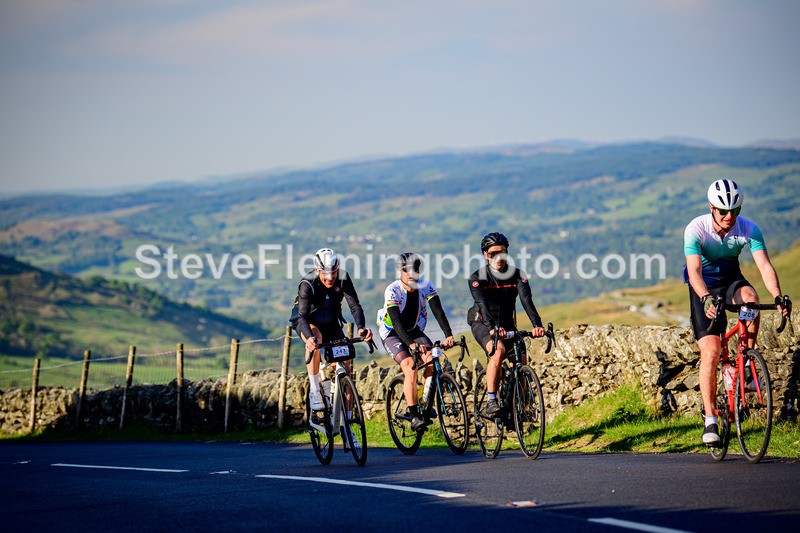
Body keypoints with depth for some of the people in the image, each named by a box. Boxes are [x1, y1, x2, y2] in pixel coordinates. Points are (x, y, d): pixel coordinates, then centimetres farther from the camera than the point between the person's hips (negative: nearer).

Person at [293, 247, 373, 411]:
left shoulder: (343, 279, -21)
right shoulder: (307, 284, -29)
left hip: (331, 325, 3)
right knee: (315, 337, -39)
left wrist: (361, 327, -47)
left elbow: (354, 305, -27)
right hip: (308, 324, -3)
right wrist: (309, 337, -58)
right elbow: (302, 316, -38)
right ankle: (314, 391, -31)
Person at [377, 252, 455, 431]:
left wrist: (448, 335, -41)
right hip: (392, 333, -4)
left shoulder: (425, 286, -15)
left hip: (414, 330, 4)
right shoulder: (392, 291, -26)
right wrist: (410, 343, -49)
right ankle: (414, 416, -22)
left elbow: (438, 311, -25)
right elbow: (396, 321, -35)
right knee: (410, 368, -25)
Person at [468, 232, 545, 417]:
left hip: (507, 325, 4)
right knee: (499, 351, -32)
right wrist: (493, 327, -48)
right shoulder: (478, 277, -15)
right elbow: (482, 304, -30)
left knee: (521, 360, -15)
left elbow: (527, 301, -23)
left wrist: (537, 325, -41)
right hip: (482, 324, -4)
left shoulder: (517, 275, -9)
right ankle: (491, 401, -30)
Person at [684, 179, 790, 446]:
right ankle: (710, 419, -8)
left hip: (730, 279, 2)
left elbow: (764, 265, -26)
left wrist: (777, 296, -44)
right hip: (704, 288, -2)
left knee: (750, 296, -35)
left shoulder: (749, 229, -18)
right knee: (710, 352, -15)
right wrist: (707, 299, -52)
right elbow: (695, 271, -33)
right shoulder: (696, 229, -24)